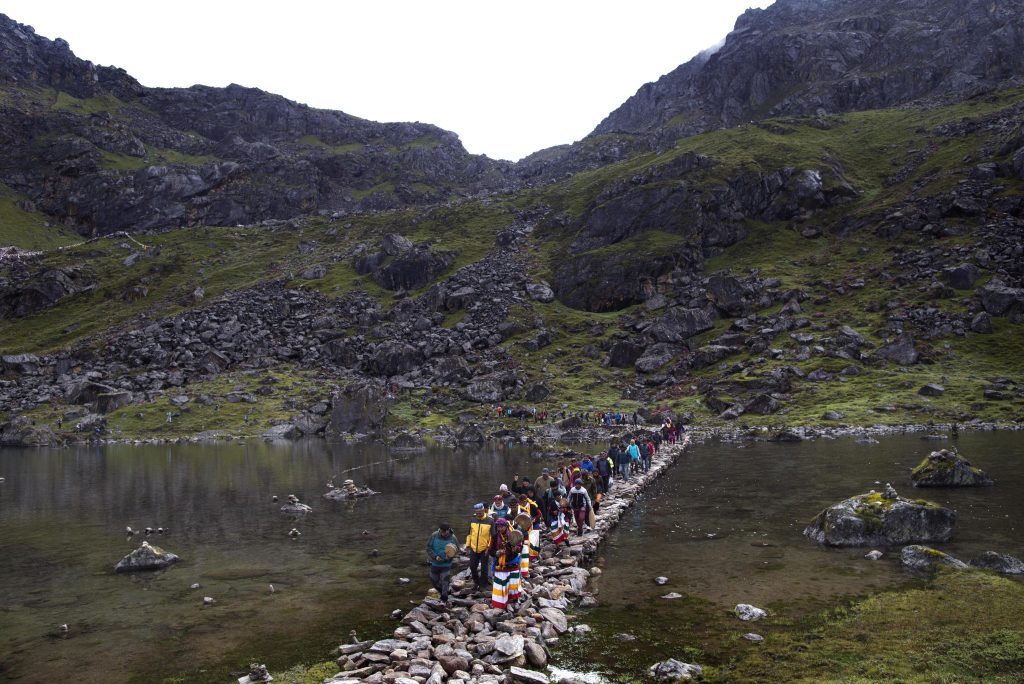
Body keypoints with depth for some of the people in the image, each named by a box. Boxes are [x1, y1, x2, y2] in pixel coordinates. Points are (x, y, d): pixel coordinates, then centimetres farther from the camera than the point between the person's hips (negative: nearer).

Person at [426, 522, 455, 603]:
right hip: (435, 564, 2)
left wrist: (450, 556, -22)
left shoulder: (452, 538, -11)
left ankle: (444, 600, 6)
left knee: (444, 582, -6)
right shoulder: (434, 536, -11)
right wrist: (435, 556, -20)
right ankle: (442, 592, 41)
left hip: (446, 565, -2)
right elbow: (428, 548, -7)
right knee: (434, 581, 13)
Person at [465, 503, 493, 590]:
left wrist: (489, 547, -9)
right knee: (472, 567, 11)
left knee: (484, 569, 6)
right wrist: (468, 545, 8)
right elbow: (469, 533, 9)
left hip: (484, 549, -3)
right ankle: (476, 583, 32)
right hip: (473, 548, 4)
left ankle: (482, 586, 21)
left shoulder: (490, 520, -10)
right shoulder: (472, 519, 0)